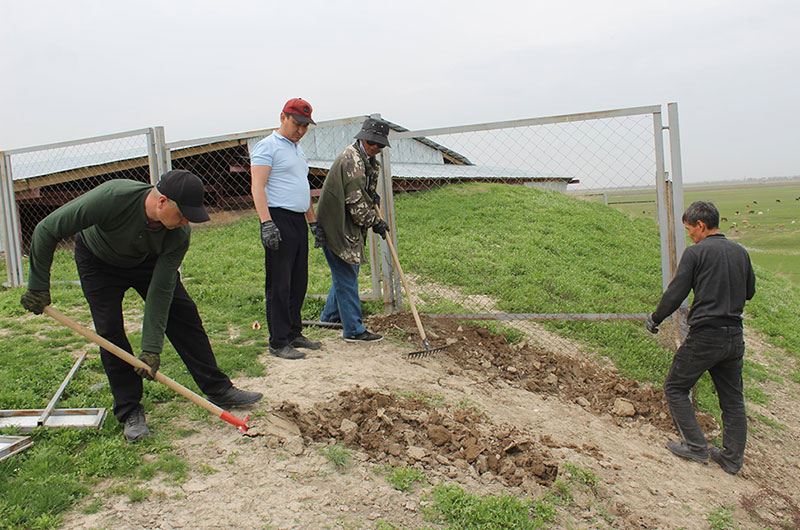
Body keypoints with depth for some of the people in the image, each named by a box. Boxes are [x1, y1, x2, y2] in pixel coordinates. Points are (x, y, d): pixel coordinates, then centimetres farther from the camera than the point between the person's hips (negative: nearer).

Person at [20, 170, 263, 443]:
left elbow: (161, 290, -26)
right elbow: (47, 230, -30)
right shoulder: (112, 197, -42)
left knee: (184, 315, -6)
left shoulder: (179, 234, -31)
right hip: (98, 262, -2)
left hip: (149, 261, 2)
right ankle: (130, 411, 3)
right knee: (110, 330, -11)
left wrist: (151, 348, -28)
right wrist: (38, 286, -26)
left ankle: (218, 389, 5)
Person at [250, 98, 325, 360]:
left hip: (299, 221, 9)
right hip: (279, 220, -9)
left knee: (299, 281, 11)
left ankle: (294, 333, 22)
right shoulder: (268, 146, -5)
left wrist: (314, 223, 23)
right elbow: (257, 186, -15)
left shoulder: (299, 150, 22)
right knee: (279, 284, -5)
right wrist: (266, 223, -25)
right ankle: (278, 342, 2)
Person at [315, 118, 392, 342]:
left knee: (347, 272, 20)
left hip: (348, 226, 11)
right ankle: (354, 330, 1)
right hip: (336, 227, -11)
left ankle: (329, 317, 35)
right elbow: (355, 201, -21)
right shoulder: (352, 160, -19)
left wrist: (373, 194, 9)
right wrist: (374, 222, -11)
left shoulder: (367, 159, 13)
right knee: (346, 277, -6)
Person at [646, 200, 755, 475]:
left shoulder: (696, 252, -11)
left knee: (676, 388, 10)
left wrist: (655, 319, 3)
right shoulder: (740, 252, 7)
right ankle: (732, 459, 21)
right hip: (735, 338, 7)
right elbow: (749, 291, 21)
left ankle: (696, 446, 11)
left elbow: (675, 294, -12)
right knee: (732, 398, 15)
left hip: (704, 337, -6)